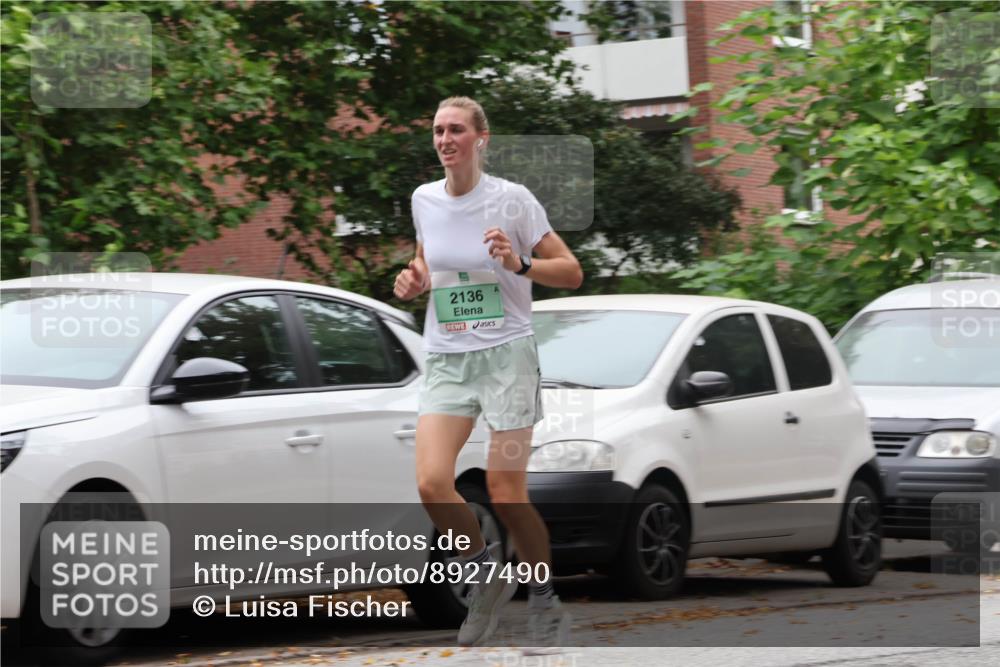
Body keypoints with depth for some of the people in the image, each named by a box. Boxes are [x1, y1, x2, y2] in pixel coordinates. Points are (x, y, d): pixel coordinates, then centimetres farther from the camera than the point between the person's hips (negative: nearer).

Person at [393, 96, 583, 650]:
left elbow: (571, 273, -5)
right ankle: (487, 577, 9)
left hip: (507, 353, -4)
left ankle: (544, 602, 14)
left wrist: (520, 264, -22)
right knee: (432, 483, -16)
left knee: (505, 495, -7)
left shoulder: (512, 199, -7)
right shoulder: (424, 200, 6)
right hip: (445, 358, 4)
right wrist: (413, 282, 2)